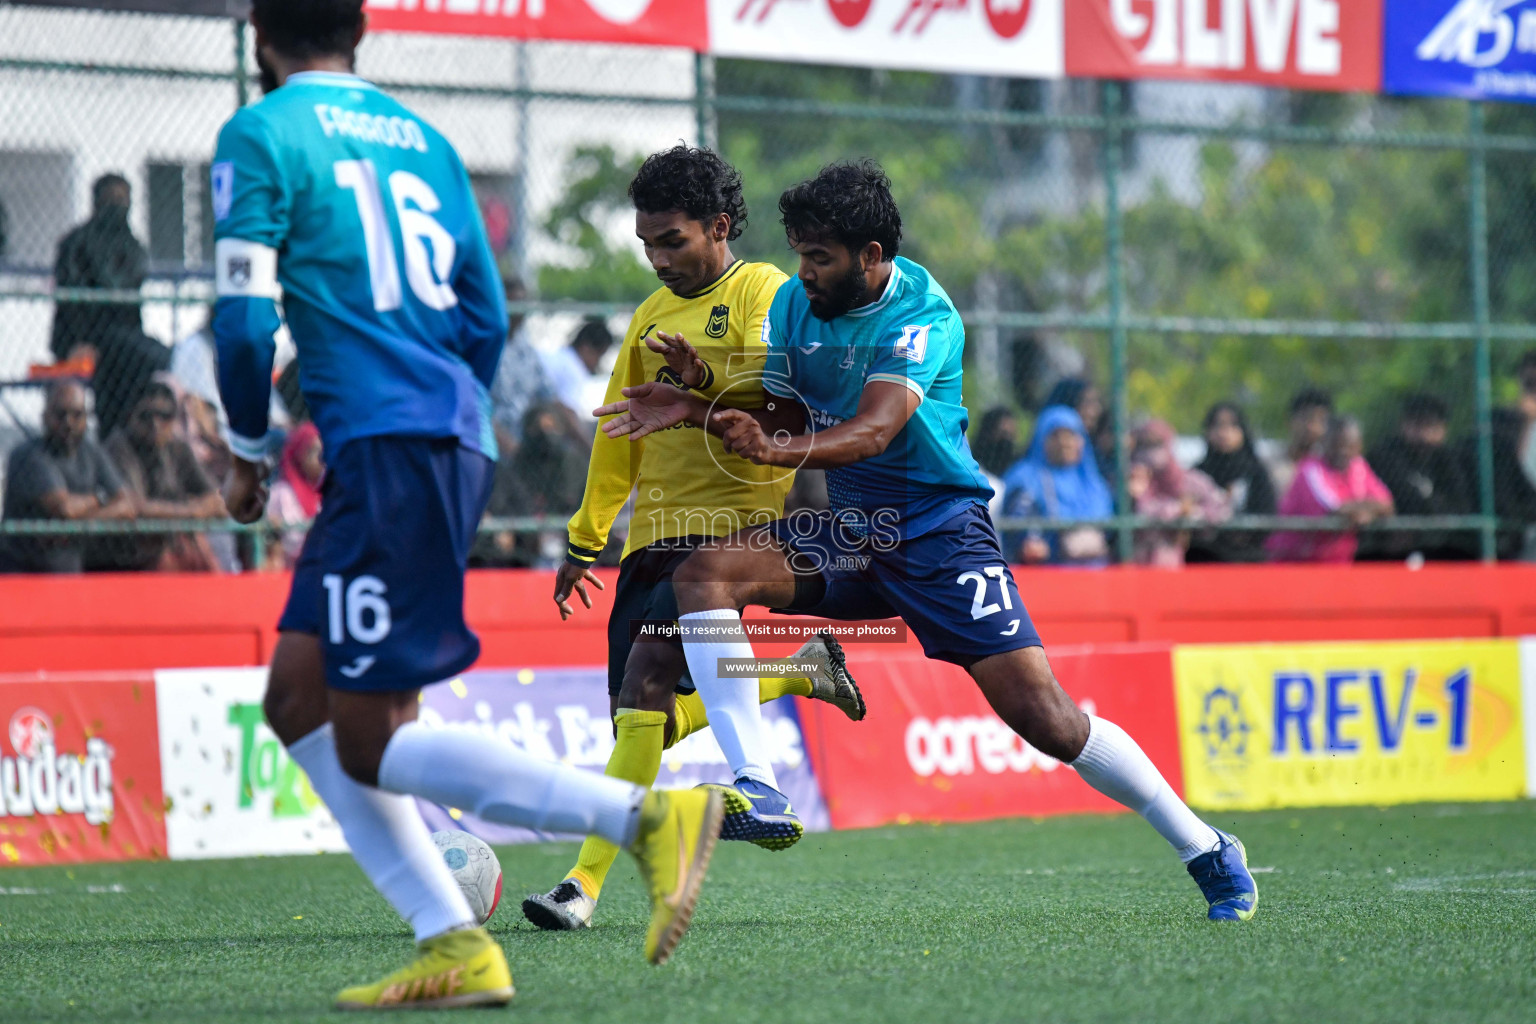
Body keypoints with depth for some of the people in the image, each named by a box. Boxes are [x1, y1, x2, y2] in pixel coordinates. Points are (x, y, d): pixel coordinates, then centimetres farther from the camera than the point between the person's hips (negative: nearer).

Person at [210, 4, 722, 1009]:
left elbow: (245, 320, -9)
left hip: (389, 448, -8)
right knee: (299, 697, 13)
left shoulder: (260, 135, -2)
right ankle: (454, 949, 4)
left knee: (370, 744, -7)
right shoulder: (421, 138, 19)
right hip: (458, 438, 8)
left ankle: (648, 814, -18)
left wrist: (248, 454, 6)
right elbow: (486, 320, 18)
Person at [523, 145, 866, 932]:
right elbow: (620, 435, 27)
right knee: (641, 712, 3)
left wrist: (707, 380, -36)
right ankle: (804, 673, 22)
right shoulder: (653, 314, 21)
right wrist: (585, 539, 26)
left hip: (733, 516, -8)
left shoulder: (763, 292, -2)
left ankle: (587, 883, -24)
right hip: (657, 531, 8)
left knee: (649, 680, -22)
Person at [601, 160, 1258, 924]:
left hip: (940, 530, -6)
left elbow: (873, 432, -32)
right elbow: (786, 424, 8)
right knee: (704, 573, -18)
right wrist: (695, 411, -8)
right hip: (850, 530, 6)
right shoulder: (793, 305, 1)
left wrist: (776, 451, -49)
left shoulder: (922, 315, -19)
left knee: (1044, 717, -13)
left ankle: (1210, 854, 2)